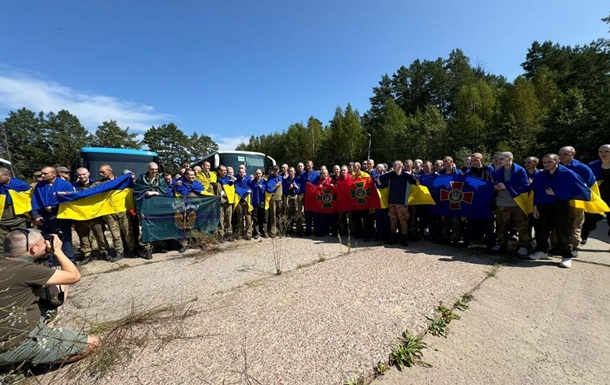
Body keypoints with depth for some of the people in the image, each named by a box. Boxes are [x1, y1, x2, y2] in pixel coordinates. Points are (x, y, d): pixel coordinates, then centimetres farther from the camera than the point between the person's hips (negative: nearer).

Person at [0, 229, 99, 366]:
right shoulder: (23, 269, -26)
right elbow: (74, 276, -19)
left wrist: (45, 255, 6)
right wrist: (57, 250, -9)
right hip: (16, 345, -9)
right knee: (91, 343, -11)